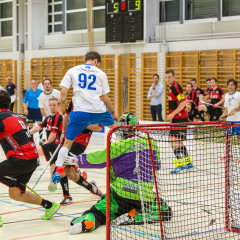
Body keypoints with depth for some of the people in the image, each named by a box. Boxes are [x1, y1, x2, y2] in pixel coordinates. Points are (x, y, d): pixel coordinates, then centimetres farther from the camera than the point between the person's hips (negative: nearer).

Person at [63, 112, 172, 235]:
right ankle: (136, 216, -3)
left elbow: (99, 159, -5)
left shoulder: (120, 146, -7)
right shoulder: (151, 143, 4)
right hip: (145, 194, 1)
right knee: (165, 212, 20)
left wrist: (76, 160, 6)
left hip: (122, 192, -1)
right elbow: (156, 166, 17)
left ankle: (87, 220, -21)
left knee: (99, 211, 12)